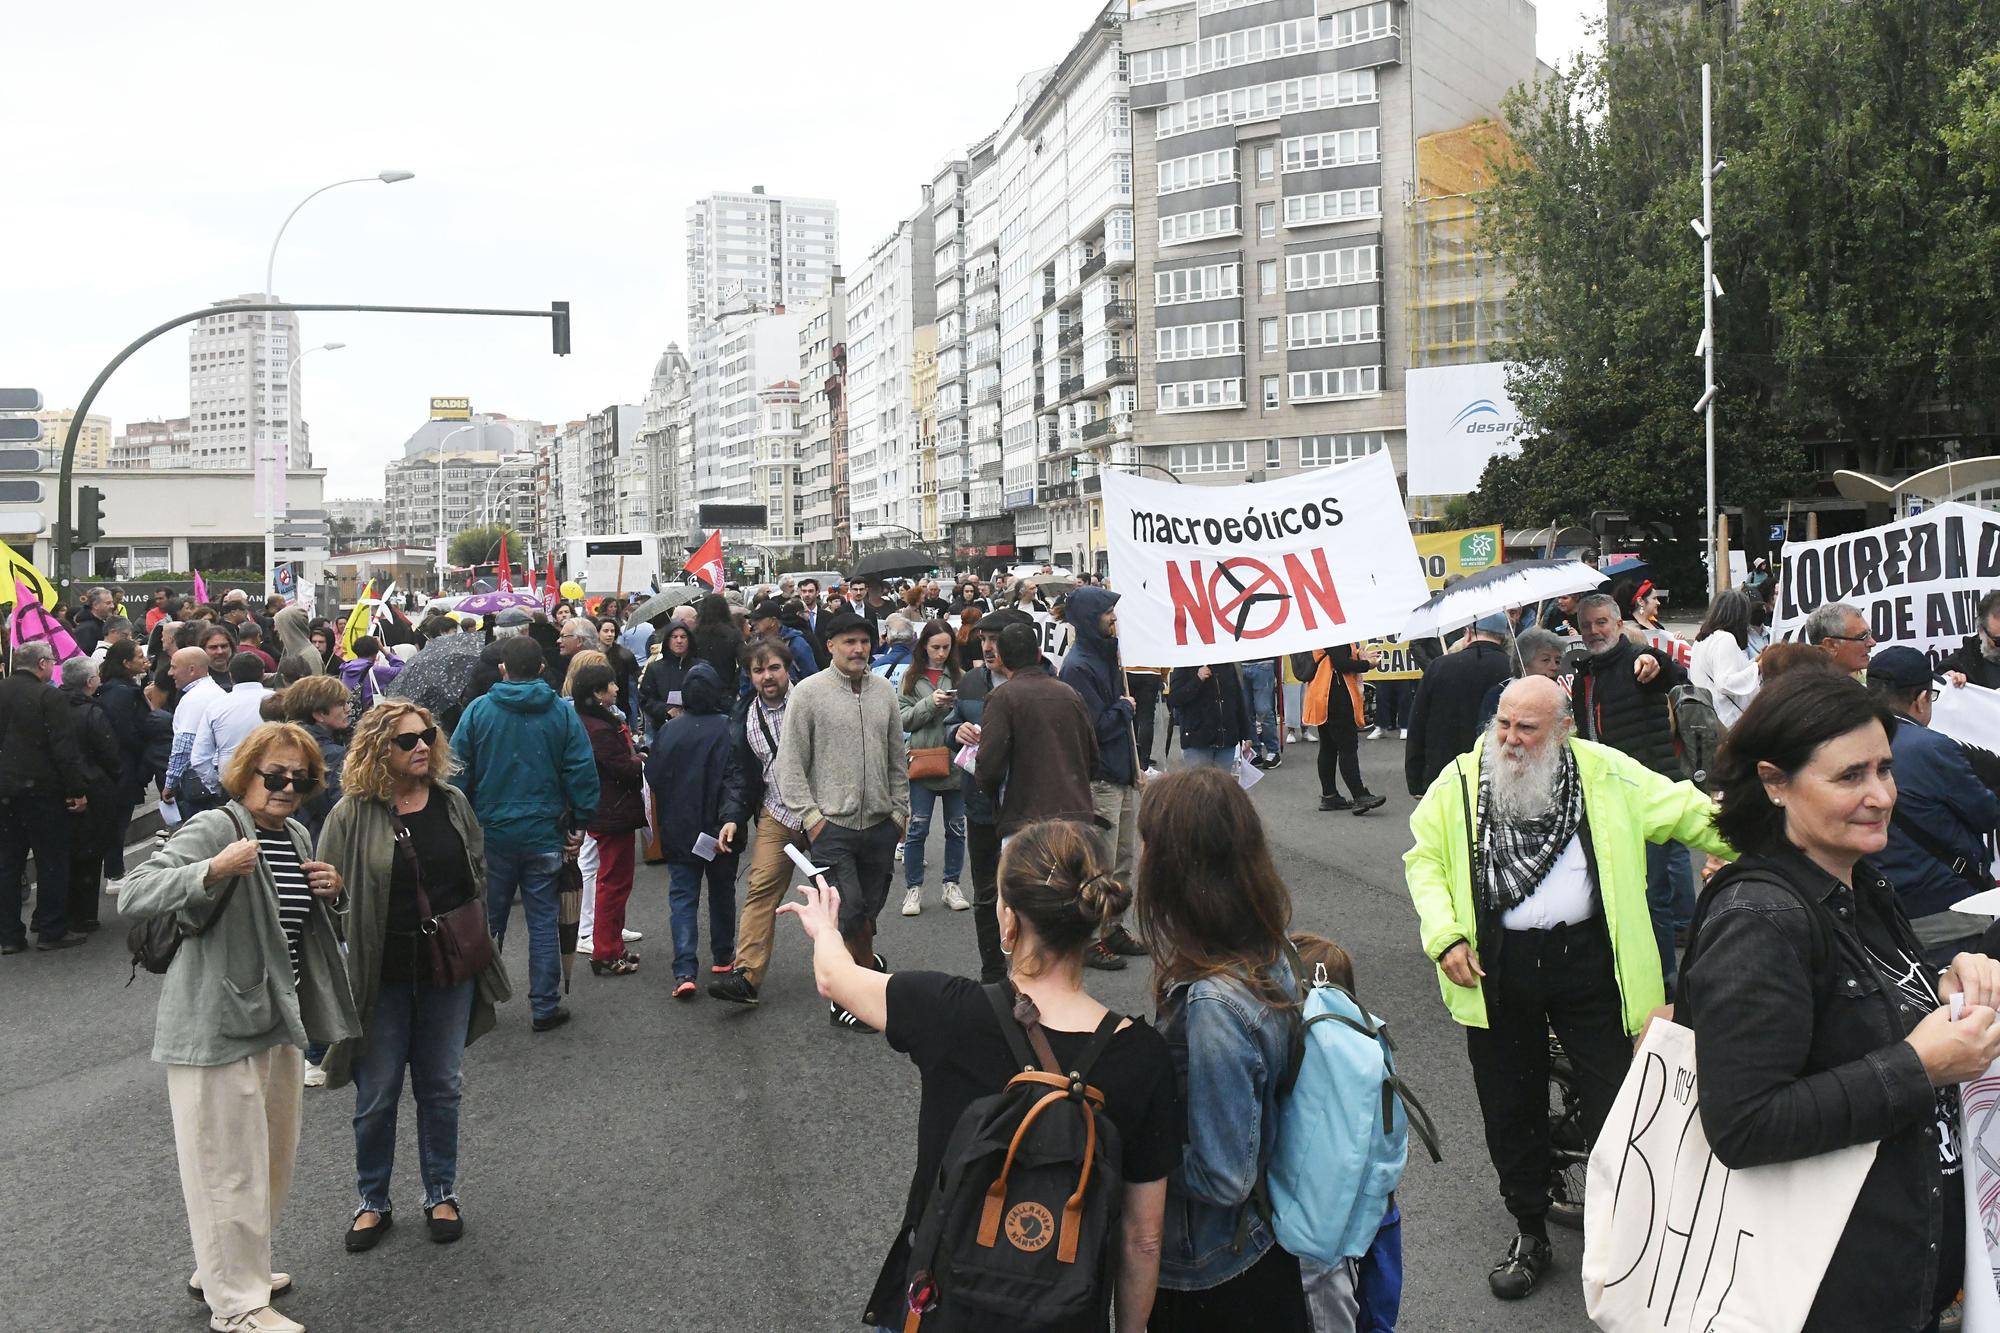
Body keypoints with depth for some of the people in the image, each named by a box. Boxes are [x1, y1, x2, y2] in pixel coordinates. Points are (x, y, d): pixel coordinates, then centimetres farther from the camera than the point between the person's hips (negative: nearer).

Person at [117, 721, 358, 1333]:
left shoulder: (295, 837, 9)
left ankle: (228, 1268, 40)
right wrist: (213, 871, -41)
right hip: (216, 1024, -9)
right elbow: (132, 896, -26)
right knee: (230, 1163, 1)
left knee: (272, 1154, 21)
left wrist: (328, 894, 1)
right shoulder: (212, 828, -15)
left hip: (276, 1017, 9)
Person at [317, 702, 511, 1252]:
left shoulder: (453, 802, 2)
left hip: (449, 967, 3)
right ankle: (372, 1202, 27)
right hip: (383, 976, -3)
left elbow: (478, 870, 15)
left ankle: (441, 1195, 28)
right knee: (376, 1095, 8)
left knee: (442, 1087, 13)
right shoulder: (352, 814, -11)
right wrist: (345, 971, -11)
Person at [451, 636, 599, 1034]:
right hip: (544, 834, 0)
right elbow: (582, 773, -4)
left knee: (487, 919, 13)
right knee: (543, 920, 6)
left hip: (491, 833, 0)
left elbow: (458, 773, -2)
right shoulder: (563, 713, -3)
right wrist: (581, 823, 4)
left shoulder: (478, 710, -4)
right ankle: (544, 1006, 9)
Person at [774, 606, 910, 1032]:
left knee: (869, 908, 10)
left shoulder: (884, 690, 8)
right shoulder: (809, 692, -4)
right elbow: (791, 761, -4)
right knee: (850, 909, -12)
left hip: (880, 824, 4)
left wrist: (900, 809, 10)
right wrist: (810, 815, -9)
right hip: (833, 823, -4)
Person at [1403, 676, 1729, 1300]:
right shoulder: (1460, 781, 0)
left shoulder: (1607, 774, -1)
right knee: (1510, 1107, 12)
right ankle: (1530, 1234, 32)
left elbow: (1687, 811, 3)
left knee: (1614, 1101, 4)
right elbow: (1425, 858, 4)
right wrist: (1445, 937, -7)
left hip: (1587, 960, -1)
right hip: (1498, 967, 1)